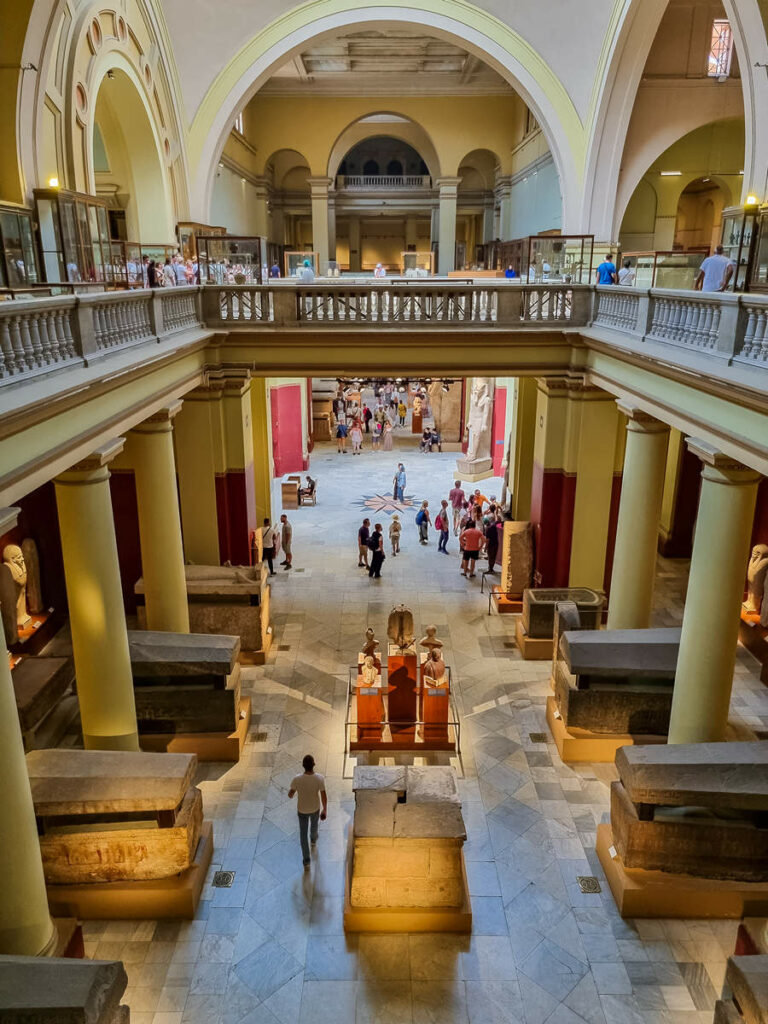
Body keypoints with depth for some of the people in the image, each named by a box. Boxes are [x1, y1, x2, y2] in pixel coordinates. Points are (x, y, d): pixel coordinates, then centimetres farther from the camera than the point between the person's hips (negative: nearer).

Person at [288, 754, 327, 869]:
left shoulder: (297, 779, -32)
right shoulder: (320, 778, -31)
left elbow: (290, 794, -15)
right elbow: (324, 796, -19)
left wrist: (291, 796, 11)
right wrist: (325, 810, -2)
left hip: (302, 810, -1)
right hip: (315, 808, 1)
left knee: (303, 834, 19)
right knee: (314, 824, 34)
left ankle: (306, 861, 22)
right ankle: (313, 839, 65)